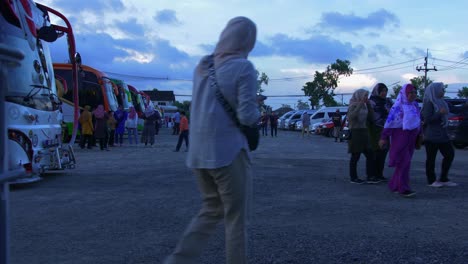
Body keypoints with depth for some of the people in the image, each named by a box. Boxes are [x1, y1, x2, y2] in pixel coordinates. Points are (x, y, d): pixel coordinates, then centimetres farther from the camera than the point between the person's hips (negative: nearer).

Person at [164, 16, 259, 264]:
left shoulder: (202, 66, 10)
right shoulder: (244, 68, -10)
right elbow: (247, 116, -15)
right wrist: (257, 110, 7)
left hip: (199, 152, 7)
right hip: (228, 152, -7)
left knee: (212, 210, 19)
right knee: (236, 218, 8)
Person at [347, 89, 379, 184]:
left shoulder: (364, 105, 15)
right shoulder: (353, 105, -9)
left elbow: (370, 116, 11)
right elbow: (351, 116, -26)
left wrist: (368, 105, 3)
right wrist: (359, 105, -22)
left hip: (364, 132, 8)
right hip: (355, 132, -8)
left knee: (370, 155, 4)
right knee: (355, 156, -1)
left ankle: (370, 177, 8)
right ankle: (353, 178, 8)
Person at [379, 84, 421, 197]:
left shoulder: (415, 106, 10)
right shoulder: (398, 106, -10)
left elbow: (418, 122, 18)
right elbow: (389, 122, -11)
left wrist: (419, 135, 17)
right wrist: (384, 137, -13)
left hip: (411, 138, 7)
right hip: (400, 136, -7)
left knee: (404, 162, 10)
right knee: (404, 162, -10)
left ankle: (394, 185, 22)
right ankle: (403, 188, -6)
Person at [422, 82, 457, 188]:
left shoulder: (440, 102, 14)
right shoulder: (429, 103, -12)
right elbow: (427, 118, -18)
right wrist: (440, 113, -20)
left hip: (442, 134, 9)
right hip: (431, 136, -9)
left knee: (449, 154, 6)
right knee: (431, 157, 0)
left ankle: (443, 179, 14)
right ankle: (432, 180, 10)